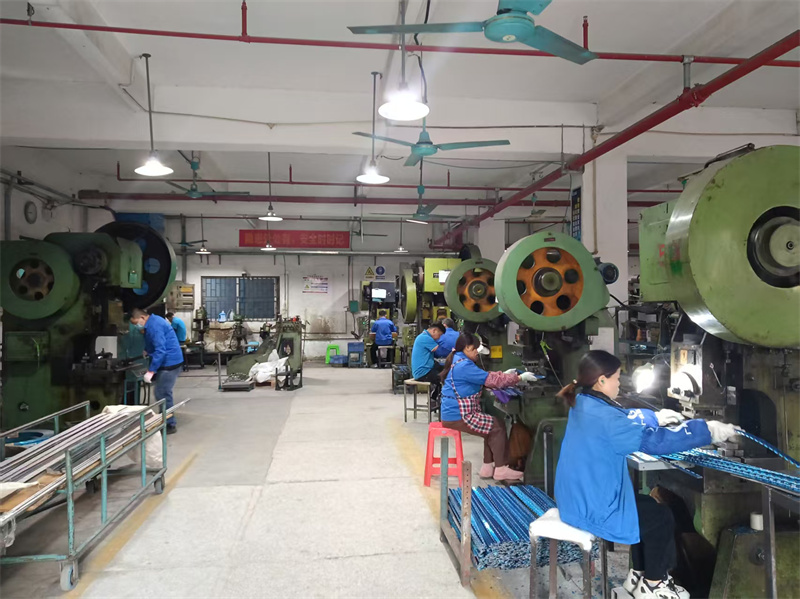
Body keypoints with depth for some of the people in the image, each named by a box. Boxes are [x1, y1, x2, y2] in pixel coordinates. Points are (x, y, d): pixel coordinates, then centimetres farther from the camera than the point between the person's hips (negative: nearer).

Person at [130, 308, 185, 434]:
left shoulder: (154, 326, -20)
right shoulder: (152, 322, 14)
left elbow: (160, 350, -26)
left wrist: (151, 371, -25)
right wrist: (147, 351, 18)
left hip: (169, 362, -11)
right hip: (168, 362, 11)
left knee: (162, 394, -5)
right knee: (164, 393, 17)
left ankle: (170, 425, 3)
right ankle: (168, 422, 27)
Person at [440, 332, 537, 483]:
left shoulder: (458, 360, 12)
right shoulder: (464, 365, -21)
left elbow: (482, 377, 20)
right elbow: (489, 380, -20)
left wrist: (504, 375, 13)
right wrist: (519, 378, -12)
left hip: (456, 412, 10)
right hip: (458, 416, -10)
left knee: (493, 425, 14)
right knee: (498, 427, -4)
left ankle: (488, 467, 18)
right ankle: (501, 469, 7)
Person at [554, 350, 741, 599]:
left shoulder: (584, 403, 3)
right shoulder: (601, 416, -27)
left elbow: (623, 416, 23)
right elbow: (654, 440, -24)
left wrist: (656, 416, 18)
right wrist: (708, 431, -16)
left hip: (579, 496, 10)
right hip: (591, 507, -9)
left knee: (647, 507, 22)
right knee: (661, 518, 7)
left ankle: (639, 575, 33)